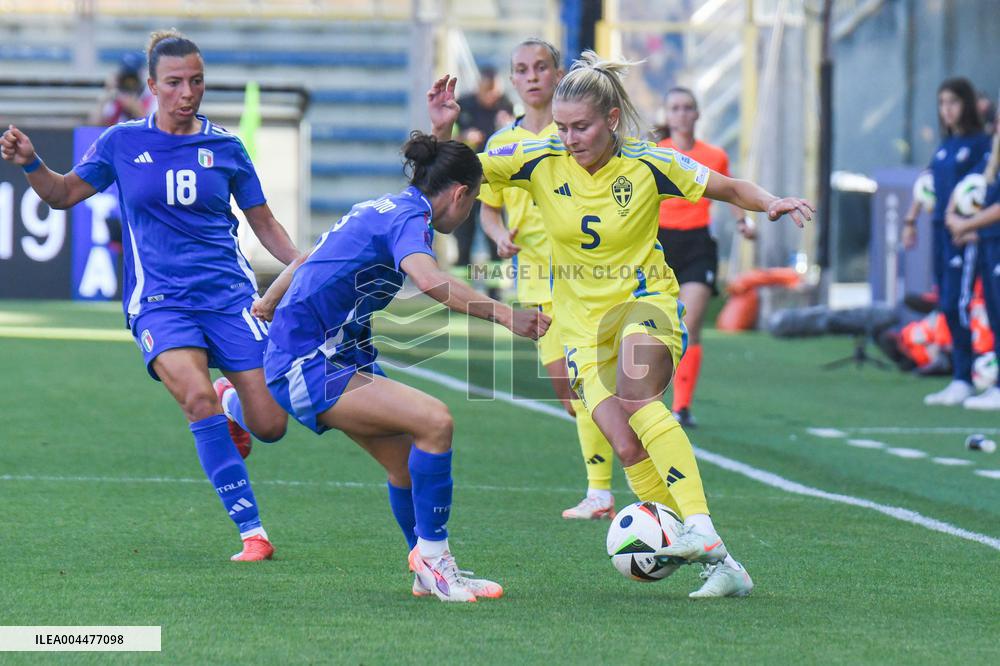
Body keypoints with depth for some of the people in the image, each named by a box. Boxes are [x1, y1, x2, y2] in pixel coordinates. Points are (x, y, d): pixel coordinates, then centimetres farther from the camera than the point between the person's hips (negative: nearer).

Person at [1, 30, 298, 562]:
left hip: (229, 294, 2)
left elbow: (263, 223, 15)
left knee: (270, 425, -6)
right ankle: (252, 533, -24)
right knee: (198, 398, -29)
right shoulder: (123, 143, 4)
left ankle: (231, 400, 34)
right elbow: (64, 193, 13)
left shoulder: (225, 147, 6)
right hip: (158, 300, -2)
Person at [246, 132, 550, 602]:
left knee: (407, 461, 9)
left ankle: (430, 572, 20)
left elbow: (308, 259, 30)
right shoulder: (409, 216, -14)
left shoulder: (379, 210, 16)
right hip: (307, 366, -11)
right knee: (434, 421, -21)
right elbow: (429, 280, -36)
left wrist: (268, 305, 46)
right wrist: (506, 316, -36)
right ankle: (432, 558, -11)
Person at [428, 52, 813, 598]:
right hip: (581, 319, 3)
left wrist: (771, 204, -19)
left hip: (645, 300, -3)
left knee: (636, 391, -35)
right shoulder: (541, 161, -7)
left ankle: (700, 528, -37)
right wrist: (442, 130, -18)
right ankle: (718, 564, -8)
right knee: (628, 448, -14)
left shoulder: (648, 165, -11)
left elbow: (730, 190, 0)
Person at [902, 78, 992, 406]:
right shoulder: (944, 145, 16)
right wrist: (910, 220, 20)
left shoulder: (981, 143, -6)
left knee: (953, 304, -12)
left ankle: (963, 380, -7)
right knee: (947, 307, 6)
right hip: (940, 230, 7)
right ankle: (958, 379, 10)